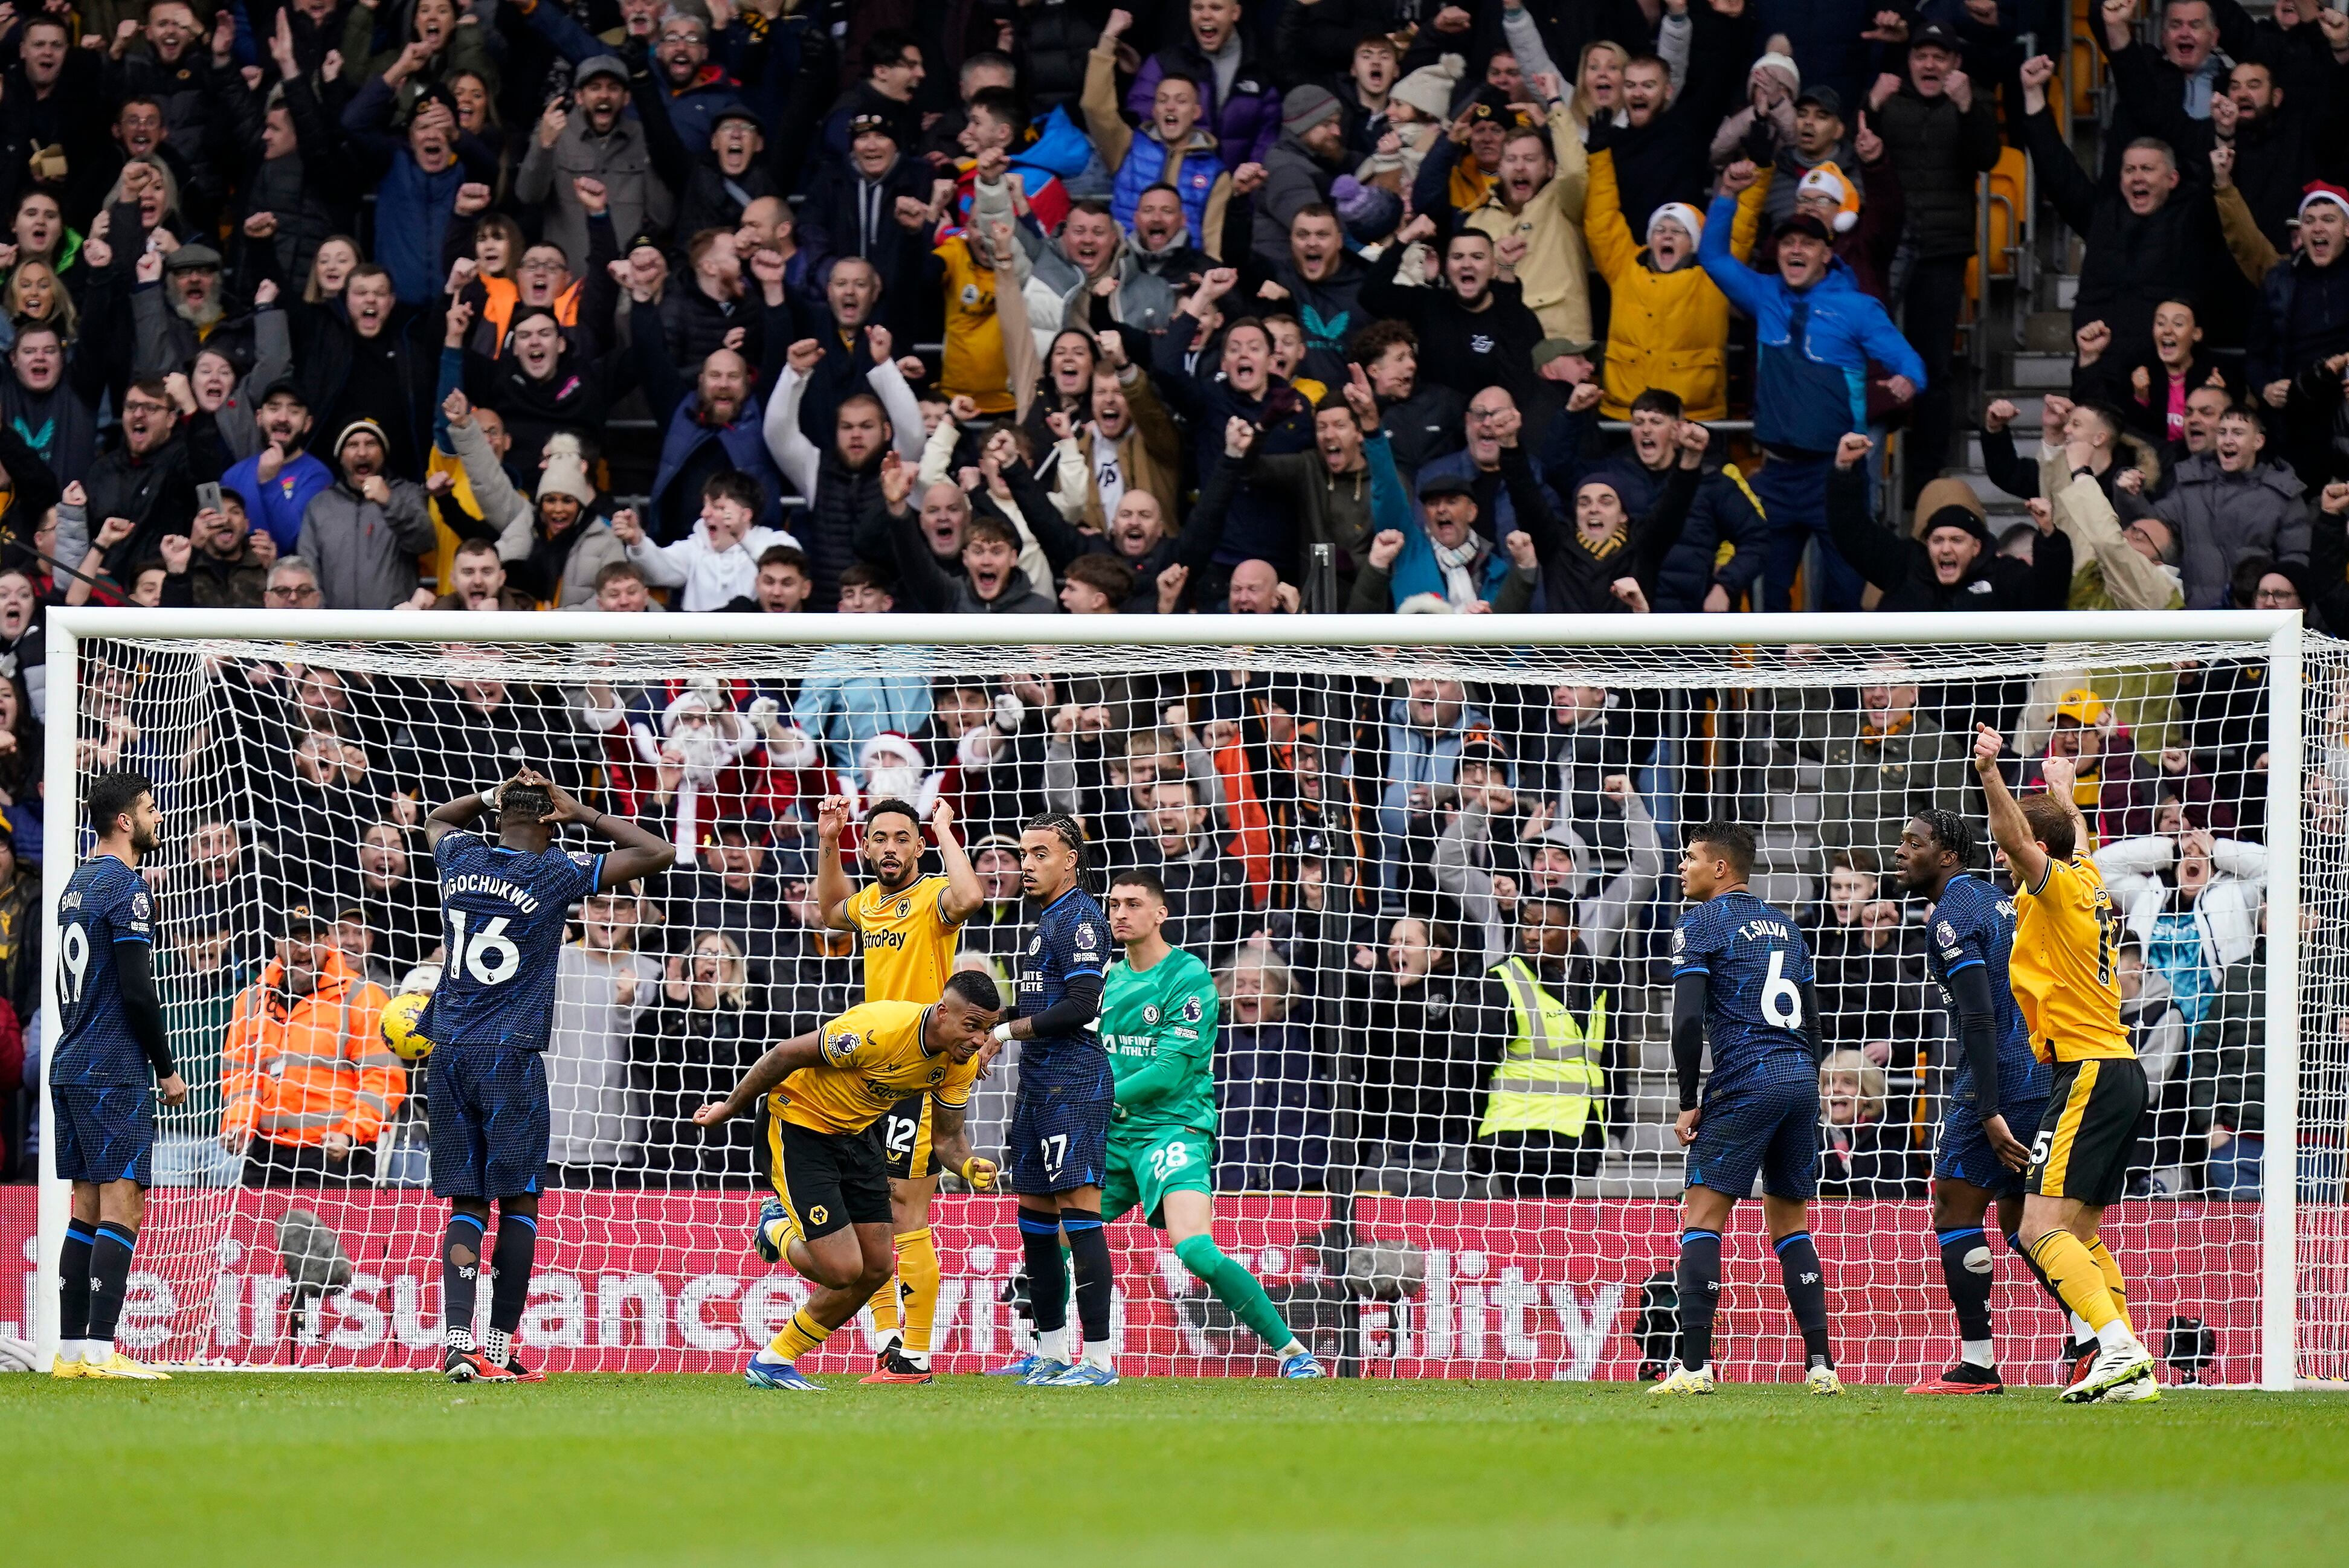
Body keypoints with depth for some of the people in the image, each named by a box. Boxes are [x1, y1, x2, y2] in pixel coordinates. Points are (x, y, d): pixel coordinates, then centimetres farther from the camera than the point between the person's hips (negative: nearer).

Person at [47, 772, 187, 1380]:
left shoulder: (78, 884, 16)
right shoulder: (125, 889, -13)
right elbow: (137, 991, -17)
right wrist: (167, 1070, -9)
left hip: (70, 1070, 9)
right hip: (113, 1073, -9)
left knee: (88, 1208, 11)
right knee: (121, 1207, -10)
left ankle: (73, 1350, 10)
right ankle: (99, 1351, -17)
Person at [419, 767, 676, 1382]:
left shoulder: (460, 859, 7)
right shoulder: (555, 872, -6)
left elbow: (436, 820, 34)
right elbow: (659, 853, -3)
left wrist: (494, 796, 21)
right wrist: (581, 813, 3)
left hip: (450, 1053, 4)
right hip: (511, 1055, -4)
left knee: (465, 1204, 4)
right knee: (518, 1202, 3)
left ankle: (458, 1340, -12)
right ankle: (500, 1349, 1)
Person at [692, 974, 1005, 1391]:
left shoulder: (962, 1062, -10)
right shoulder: (880, 1030, -33)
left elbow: (947, 1135, 1)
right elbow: (785, 1055, -24)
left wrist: (969, 1166, -23)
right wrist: (730, 1107, -13)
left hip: (857, 1134, 7)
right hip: (801, 1126, -7)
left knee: (876, 1268, 4)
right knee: (843, 1270, -12)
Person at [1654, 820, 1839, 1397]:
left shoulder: (1701, 925, -1)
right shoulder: (1786, 928, 20)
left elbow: (1688, 1019, -10)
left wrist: (1688, 1104, -5)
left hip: (1745, 1084, -7)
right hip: (1802, 1078, 7)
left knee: (1702, 1220, -4)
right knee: (1791, 1226, 13)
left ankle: (1695, 1366, -12)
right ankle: (1821, 1366, 6)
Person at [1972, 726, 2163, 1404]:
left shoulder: (2058, 889, -9)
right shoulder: (2088, 883, 15)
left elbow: (2017, 838, -28)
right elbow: (2075, 836, 37)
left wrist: (1990, 773, -36)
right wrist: (2062, 792, 55)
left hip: (2089, 1073, -10)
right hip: (2119, 1071, 10)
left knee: (2043, 1228, -17)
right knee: (2078, 1232, 16)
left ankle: (2120, 1348, -29)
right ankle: (2131, 1369, 11)